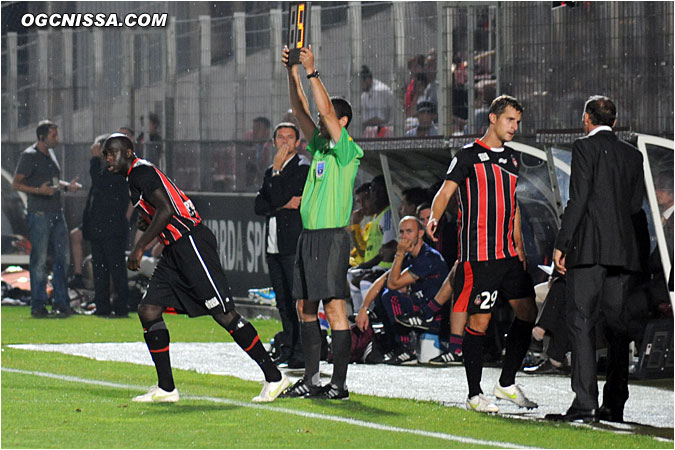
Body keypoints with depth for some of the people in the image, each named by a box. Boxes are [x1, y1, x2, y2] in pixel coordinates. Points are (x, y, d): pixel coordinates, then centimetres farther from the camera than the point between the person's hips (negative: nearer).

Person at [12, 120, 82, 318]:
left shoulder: (50, 154, 16)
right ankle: (38, 305, 1)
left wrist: (67, 186, 9)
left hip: (57, 213, 8)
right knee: (39, 260, -5)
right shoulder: (29, 156, -8)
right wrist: (39, 190, -22)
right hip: (39, 213, -8)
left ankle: (61, 303, 14)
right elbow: (16, 184, -10)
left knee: (62, 258, 7)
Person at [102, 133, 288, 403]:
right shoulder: (134, 179, 20)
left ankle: (274, 377, -2)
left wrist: (140, 247, -19)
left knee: (224, 314, -8)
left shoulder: (142, 173, -10)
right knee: (148, 312, 3)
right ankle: (166, 388, 7)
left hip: (192, 245, -10)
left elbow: (166, 210, -21)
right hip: (174, 251, 10)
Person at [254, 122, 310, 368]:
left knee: (298, 298, -10)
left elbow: (278, 198, -15)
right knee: (283, 300, 9)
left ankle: (301, 352, -10)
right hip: (274, 245, 8)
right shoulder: (271, 172, 20)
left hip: (294, 244, -8)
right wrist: (285, 205, -7)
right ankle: (288, 350, 14)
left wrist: (277, 169, -8)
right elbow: (260, 206, 9)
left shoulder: (303, 168, -4)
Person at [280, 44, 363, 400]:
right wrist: (292, 73, 8)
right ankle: (311, 379, 16)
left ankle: (339, 384, -9)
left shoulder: (347, 150, -7)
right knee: (306, 308, 10)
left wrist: (312, 72, -16)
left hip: (332, 235, -9)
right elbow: (301, 111, 17)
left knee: (334, 309, -9)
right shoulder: (319, 146, 15)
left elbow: (326, 111, -18)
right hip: (309, 235, 9)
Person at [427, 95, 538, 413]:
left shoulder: (510, 159, 17)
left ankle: (507, 383, 16)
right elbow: (446, 191, -12)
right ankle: (474, 394, 2)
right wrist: (434, 218, -31)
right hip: (478, 254, -7)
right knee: (479, 320, -6)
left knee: (528, 312, 5)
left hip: (508, 253, 7)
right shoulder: (469, 156, -5)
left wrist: (519, 246, 21)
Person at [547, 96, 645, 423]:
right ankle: (614, 404, 11)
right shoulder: (632, 154, 13)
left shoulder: (585, 148, -4)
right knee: (616, 325, 10)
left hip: (589, 248, -6)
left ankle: (585, 402, -17)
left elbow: (578, 199, -11)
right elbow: (636, 204, 13)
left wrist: (561, 244, -8)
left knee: (581, 324, -8)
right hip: (623, 249, 6)